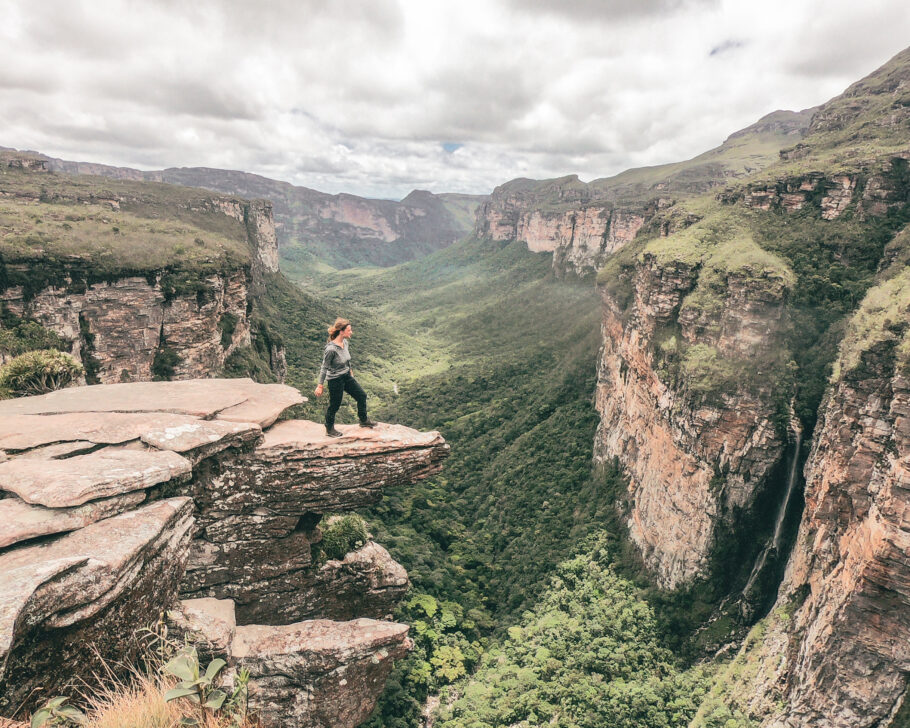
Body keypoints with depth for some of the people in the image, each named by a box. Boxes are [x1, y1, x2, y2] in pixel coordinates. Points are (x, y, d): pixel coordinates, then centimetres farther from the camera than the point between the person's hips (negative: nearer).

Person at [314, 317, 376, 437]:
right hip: (335, 380, -8)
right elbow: (324, 368, -20)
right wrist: (320, 386, -14)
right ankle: (329, 429, 30)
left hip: (347, 377, 8)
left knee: (362, 395, 15)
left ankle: (364, 420, 34)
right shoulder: (331, 349, -28)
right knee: (334, 405, 8)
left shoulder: (345, 342, -4)